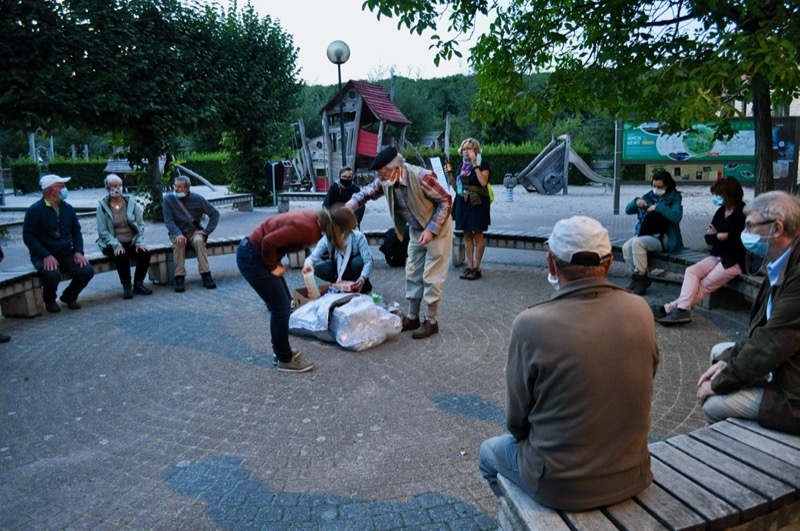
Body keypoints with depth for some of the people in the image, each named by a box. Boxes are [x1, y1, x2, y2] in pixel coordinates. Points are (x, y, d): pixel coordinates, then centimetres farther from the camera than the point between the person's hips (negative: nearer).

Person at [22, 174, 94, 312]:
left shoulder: (68, 208, 9)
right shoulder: (35, 210, -8)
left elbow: (76, 231, 15)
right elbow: (28, 237, -10)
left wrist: (78, 251, -2)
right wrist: (46, 256, -23)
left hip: (67, 253, 5)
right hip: (45, 255, -5)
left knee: (87, 270, -20)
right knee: (53, 274, -35)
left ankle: (69, 296, 9)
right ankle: (49, 300, 1)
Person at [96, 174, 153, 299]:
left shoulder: (131, 201, 3)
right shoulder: (102, 206, -4)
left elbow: (140, 224, 3)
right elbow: (103, 231, -8)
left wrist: (140, 242, -9)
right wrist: (116, 245, -21)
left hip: (132, 242, 3)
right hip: (112, 244, -3)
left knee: (145, 254, -24)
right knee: (122, 257, -32)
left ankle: (138, 284, -2)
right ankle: (126, 286, -10)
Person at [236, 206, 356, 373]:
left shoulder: (315, 219, 1)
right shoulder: (307, 228, -27)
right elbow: (269, 241, -29)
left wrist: (276, 263, 6)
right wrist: (273, 267, -13)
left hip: (260, 253, 9)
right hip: (252, 257, -9)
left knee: (284, 304, 15)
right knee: (280, 307, -2)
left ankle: (280, 351, 28)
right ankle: (285, 359, 11)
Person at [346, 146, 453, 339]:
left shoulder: (421, 177, -32)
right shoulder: (385, 181, -13)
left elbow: (446, 200, -24)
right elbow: (367, 192, 0)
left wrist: (431, 229, -27)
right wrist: (348, 207, -20)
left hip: (437, 228, -7)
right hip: (416, 230, 7)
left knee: (432, 276, -4)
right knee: (413, 273, 11)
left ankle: (431, 321, 7)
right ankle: (412, 317, 22)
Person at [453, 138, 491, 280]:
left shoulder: (483, 164, -4)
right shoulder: (462, 166, 15)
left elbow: (483, 182, -20)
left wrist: (475, 164, -17)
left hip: (477, 203, -6)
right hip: (463, 203, 6)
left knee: (477, 234, -2)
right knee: (467, 235, 8)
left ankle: (477, 268, 4)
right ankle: (469, 266, 14)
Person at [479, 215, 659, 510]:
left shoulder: (530, 325, -24)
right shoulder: (640, 310, -11)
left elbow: (517, 422, -12)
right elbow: (643, 383, 3)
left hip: (562, 487, -4)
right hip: (632, 476, 5)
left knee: (490, 452, 25)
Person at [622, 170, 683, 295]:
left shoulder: (674, 198, 1)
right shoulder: (649, 196, 14)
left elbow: (676, 217, -18)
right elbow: (628, 210, 13)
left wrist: (658, 207, -22)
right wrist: (636, 202, -7)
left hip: (663, 238, -5)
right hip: (646, 235, 5)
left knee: (637, 243, -31)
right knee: (626, 247, -22)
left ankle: (641, 278, -19)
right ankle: (635, 277, -6)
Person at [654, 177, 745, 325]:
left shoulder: (742, 212, -12)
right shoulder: (721, 211, 10)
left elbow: (733, 241, -18)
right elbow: (708, 238, 6)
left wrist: (715, 236, -4)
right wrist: (723, 236, -11)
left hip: (735, 260, -7)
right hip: (718, 256, 7)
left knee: (705, 285, -16)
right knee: (691, 271, -15)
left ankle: (671, 307, -21)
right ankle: (681, 308, -27)